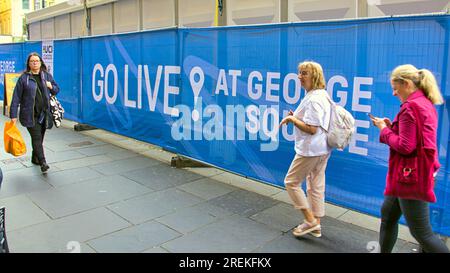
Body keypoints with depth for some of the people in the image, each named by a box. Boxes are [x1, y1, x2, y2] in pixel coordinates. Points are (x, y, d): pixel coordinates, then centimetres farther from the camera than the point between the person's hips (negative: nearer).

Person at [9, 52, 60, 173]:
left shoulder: (47, 76, 9)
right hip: (30, 115, -4)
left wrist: (51, 87, -4)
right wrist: (13, 115, -7)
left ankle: (35, 158, 30)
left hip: (44, 114, 4)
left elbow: (57, 90, 20)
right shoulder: (24, 78, -2)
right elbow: (16, 97, -3)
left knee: (40, 137, 13)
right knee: (36, 137, -10)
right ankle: (42, 162, -12)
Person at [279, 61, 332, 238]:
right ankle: (316, 225, 24)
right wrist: (296, 117, 8)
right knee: (316, 186, 14)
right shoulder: (322, 95, 12)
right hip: (322, 149, 10)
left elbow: (311, 129, -25)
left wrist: (292, 119, -14)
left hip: (310, 149, -10)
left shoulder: (313, 99, -21)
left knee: (291, 182, 3)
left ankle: (310, 220, 8)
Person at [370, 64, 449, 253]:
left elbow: (405, 146, -23)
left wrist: (384, 130, -9)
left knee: (421, 232, -2)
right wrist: (391, 126, 6)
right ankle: (384, 251, 35)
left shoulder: (411, 106, -20)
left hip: (411, 176, -10)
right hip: (417, 172, 10)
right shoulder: (425, 104, 11)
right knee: (387, 215, 21)